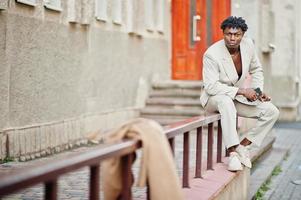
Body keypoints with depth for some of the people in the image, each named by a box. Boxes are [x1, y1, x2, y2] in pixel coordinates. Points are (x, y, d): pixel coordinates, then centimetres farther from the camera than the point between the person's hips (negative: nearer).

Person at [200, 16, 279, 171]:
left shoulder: (248, 44, -7)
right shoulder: (212, 54, -24)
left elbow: (256, 70, 12)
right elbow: (210, 86, -30)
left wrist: (258, 91, -4)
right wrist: (242, 91, -32)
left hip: (237, 98, 6)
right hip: (213, 99, -6)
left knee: (272, 112, -9)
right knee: (226, 101, -42)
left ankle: (243, 146, -4)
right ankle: (233, 153, -41)